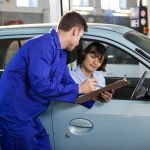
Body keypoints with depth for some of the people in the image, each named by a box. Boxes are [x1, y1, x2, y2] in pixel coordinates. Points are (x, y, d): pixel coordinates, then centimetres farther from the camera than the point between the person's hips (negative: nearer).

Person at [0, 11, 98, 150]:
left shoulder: (61, 52, 11)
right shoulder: (43, 45, -20)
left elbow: (68, 83, 16)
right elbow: (41, 86, -28)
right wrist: (80, 89, -19)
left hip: (29, 116, 10)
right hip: (15, 117, -10)